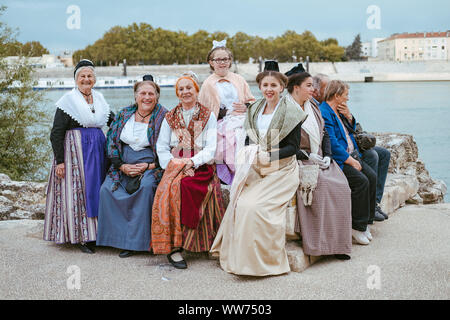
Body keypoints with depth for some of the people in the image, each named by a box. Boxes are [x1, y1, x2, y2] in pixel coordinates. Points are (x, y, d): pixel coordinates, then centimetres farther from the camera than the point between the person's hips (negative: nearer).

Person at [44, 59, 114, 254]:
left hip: (98, 150, 6)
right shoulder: (68, 100, -5)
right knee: (78, 190, -5)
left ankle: (95, 233, 15)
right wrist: (59, 160, -15)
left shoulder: (99, 99, 12)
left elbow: (113, 121, 26)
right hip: (76, 150, -6)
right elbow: (56, 133, -9)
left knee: (96, 189, 7)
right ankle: (81, 237, 2)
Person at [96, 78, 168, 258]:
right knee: (107, 189, -22)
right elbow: (111, 142, 8)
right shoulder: (124, 115, 9)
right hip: (123, 167, 4)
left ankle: (137, 240, -24)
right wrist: (122, 166, -6)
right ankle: (119, 236, -13)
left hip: (151, 167, -4)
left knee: (146, 187, -34)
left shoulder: (163, 118, -2)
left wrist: (148, 166, -15)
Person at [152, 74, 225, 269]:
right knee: (171, 189, -31)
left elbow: (211, 148, 0)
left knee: (187, 187, -34)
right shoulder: (170, 118, 17)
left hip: (201, 165, -1)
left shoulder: (209, 116, 10)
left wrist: (193, 162, -15)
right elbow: (162, 147, 11)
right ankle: (173, 247, -29)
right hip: (175, 165, 2)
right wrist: (174, 165, -7)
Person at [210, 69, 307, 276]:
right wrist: (248, 153, -4)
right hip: (257, 171, 5)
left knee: (255, 205, -26)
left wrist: (267, 156, -19)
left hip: (281, 171, -5)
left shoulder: (290, 112, -4)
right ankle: (238, 257, -9)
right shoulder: (254, 110, 13)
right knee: (239, 202, -21)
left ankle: (264, 260, -12)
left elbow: (293, 147, -7)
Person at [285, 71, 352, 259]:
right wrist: (308, 157, -15)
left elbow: (325, 134, 19)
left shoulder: (313, 108, 17)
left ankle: (338, 242, -14)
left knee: (341, 186, -18)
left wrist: (327, 156, 2)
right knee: (322, 184, -31)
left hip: (320, 160, 6)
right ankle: (322, 242, -23)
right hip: (298, 161, -6)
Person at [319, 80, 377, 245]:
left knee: (372, 177, -10)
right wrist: (351, 161, -17)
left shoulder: (338, 111, 18)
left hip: (351, 155, 10)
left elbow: (351, 130, 29)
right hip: (337, 160, -9)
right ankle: (357, 226, -15)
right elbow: (332, 143, -20)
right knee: (361, 181, -25)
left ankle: (365, 222, -3)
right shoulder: (324, 113, -14)